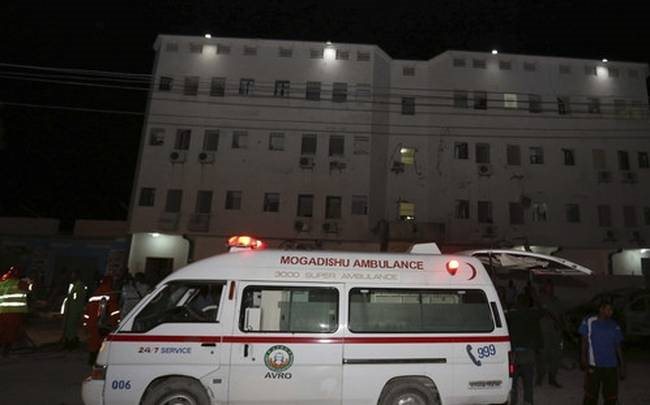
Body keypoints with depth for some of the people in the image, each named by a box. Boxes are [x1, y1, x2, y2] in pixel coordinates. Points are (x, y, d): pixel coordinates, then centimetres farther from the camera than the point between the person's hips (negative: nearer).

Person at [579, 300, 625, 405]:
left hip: (611, 366, 3)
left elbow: (618, 347, 10)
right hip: (593, 365, -3)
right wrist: (583, 357, -9)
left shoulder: (614, 326, 7)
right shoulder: (589, 322, -2)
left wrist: (622, 366, 8)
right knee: (591, 395, 2)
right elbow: (584, 341, 0)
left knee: (611, 396, 6)